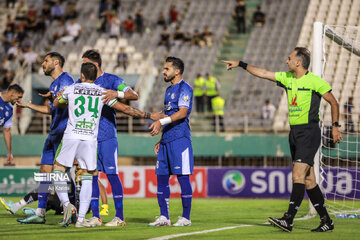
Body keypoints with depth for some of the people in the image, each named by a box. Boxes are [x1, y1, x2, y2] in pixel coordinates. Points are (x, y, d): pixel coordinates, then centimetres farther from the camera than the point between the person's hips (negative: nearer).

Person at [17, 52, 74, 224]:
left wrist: (53, 98, -35)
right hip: (54, 132, 10)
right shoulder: (54, 83, 22)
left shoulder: (65, 79, -8)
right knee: (45, 170, 9)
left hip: (64, 132, -10)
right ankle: (40, 213, 12)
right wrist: (29, 105, 32)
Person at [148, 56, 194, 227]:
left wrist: (161, 122, -27)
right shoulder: (169, 90, 21)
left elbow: (182, 113, -19)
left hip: (180, 138, -9)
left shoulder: (184, 88, -7)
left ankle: (186, 217, -2)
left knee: (182, 177, -6)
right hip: (167, 139, 9)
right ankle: (164, 217, 9)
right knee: (161, 177, 6)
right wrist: (161, 141, 23)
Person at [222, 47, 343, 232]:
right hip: (294, 132, 8)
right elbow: (263, 73, 19)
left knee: (298, 176, -15)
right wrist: (241, 64, 17)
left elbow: (333, 102, -2)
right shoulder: (287, 78, 11)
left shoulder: (315, 81, -8)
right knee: (309, 180, 6)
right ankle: (326, 221, 11)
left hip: (309, 132, -7)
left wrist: (335, 126, -8)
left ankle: (288, 220, -22)